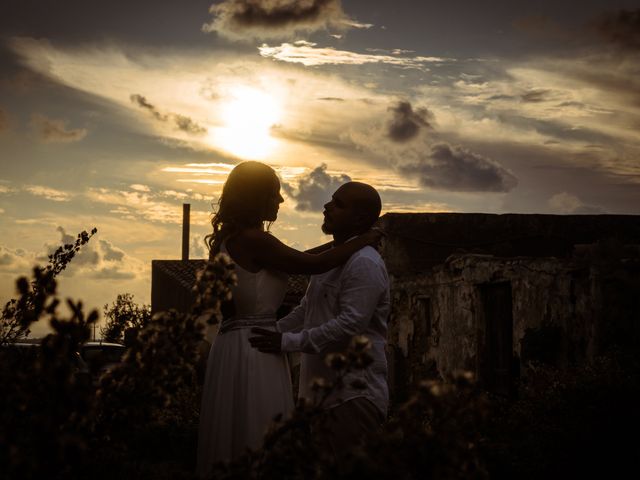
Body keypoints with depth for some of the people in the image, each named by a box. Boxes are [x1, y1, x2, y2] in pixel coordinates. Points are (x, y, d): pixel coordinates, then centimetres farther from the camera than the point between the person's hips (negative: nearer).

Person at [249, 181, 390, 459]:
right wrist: (272, 334, 13)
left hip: (353, 397, -9)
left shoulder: (364, 264, -13)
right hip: (323, 394, 10)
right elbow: (306, 310, 25)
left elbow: (350, 324, -22)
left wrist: (288, 342, -23)